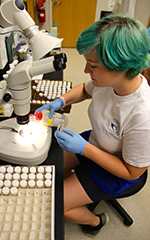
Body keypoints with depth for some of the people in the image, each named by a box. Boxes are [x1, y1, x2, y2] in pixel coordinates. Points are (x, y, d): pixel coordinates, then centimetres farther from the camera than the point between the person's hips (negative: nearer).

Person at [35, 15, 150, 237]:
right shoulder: (109, 78, -21)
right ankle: (74, 189, 40)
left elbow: (132, 172, -24)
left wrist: (85, 149, -28)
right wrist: (61, 101, -14)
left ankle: (95, 221, 30)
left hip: (115, 172, -6)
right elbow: (85, 89, 4)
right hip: (94, 144, 6)